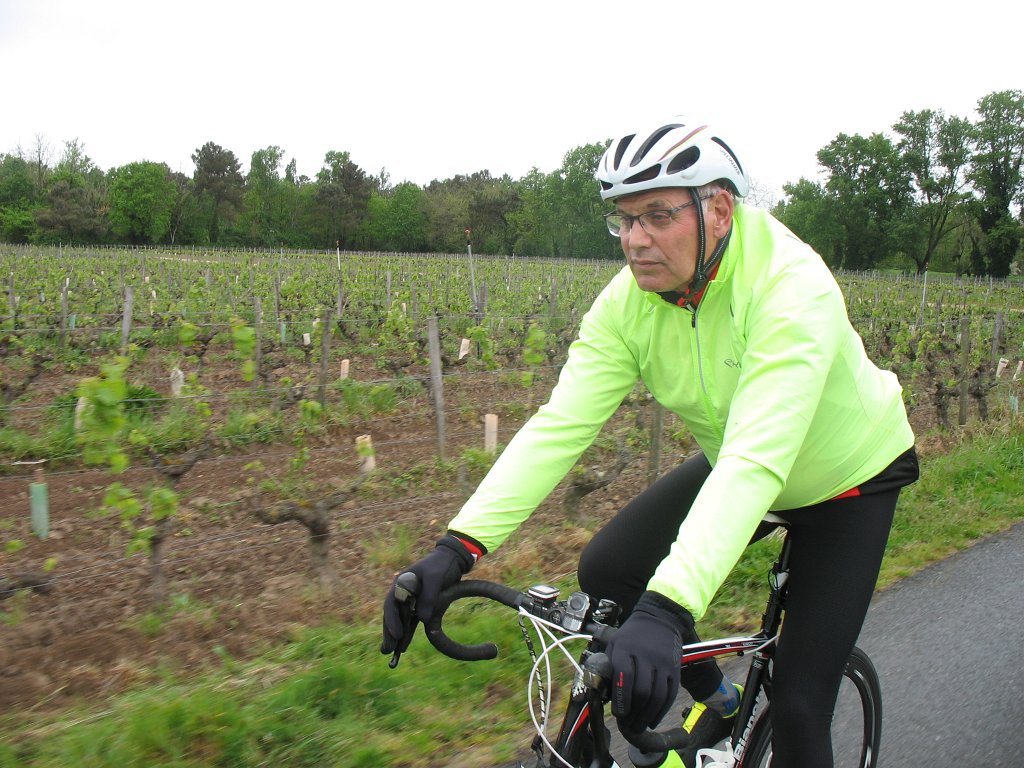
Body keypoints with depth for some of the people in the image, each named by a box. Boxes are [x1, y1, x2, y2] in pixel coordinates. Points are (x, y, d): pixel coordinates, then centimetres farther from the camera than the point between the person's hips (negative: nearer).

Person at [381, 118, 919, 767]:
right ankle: (718, 701, 16)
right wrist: (457, 547, -36)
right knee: (606, 569, -10)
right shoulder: (629, 301, -19)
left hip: (848, 477, -5)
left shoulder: (792, 288, -36)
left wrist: (666, 609, -59)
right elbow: (559, 425, -25)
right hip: (729, 465, 5)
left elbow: (756, 463, -47)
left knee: (797, 704, -10)